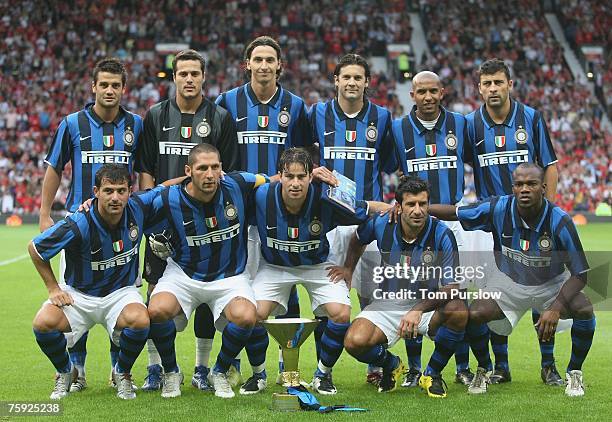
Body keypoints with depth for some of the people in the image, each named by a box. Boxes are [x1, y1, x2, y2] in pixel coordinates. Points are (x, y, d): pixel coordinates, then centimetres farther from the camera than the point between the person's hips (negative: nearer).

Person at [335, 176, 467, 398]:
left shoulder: (442, 234, -18)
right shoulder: (381, 225, -10)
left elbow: (452, 287, -22)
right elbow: (358, 238, 17)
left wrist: (418, 309, -35)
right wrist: (348, 268, 12)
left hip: (428, 303, -1)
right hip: (387, 303, 2)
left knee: (458, 310, -34)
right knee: (354, 342, -25)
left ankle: (433, 373, -7)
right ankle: (391, 365, 13)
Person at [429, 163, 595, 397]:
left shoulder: (559, 221, -27)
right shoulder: (498, 209, -23)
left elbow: (580, 274, -23)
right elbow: (455, 212, -7)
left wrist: (555, 308, -35)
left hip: (552, 284, -1)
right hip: (510, 283, 1)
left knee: (585, 310, -28)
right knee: (473, 314, -22)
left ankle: (574, 373, -2)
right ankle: (484, 369, 9)